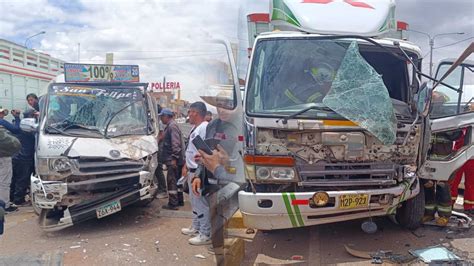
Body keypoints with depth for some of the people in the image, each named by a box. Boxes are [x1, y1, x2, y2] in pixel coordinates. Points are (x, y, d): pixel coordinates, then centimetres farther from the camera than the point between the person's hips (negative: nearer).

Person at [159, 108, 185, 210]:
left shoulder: (172, 126, -15)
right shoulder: (169, 126, 17)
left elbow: (176, 144, -22)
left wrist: (174, 158, -23)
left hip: (172, 160, -10)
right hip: (171, 159, 10)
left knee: (171, 181, -6)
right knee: (176, 180, 15)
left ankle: (173, 204, -2)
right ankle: (178, 200, 25)